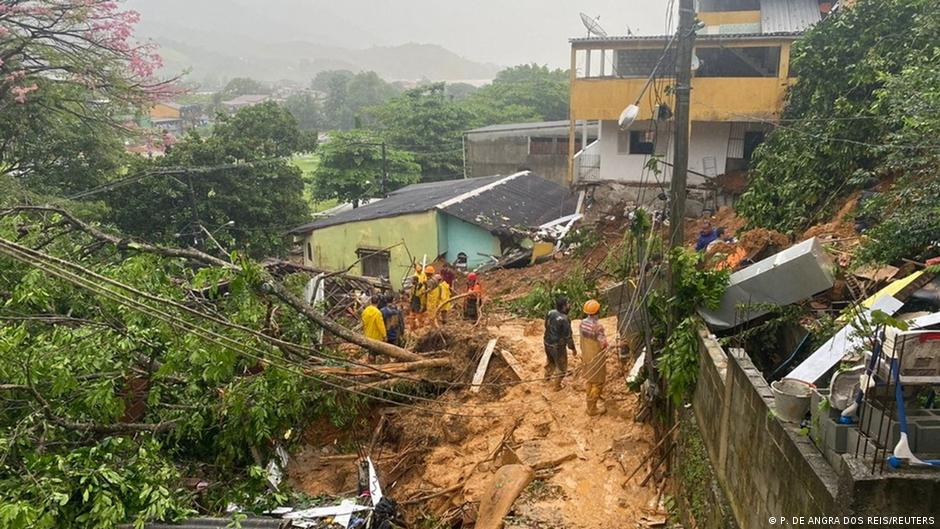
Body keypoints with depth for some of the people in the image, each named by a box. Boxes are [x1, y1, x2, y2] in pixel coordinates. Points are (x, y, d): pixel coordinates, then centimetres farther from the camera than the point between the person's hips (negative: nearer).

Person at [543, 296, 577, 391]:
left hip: (547, 342, 7)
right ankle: (556, 385, 30)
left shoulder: (550, 312, -9)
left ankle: (547, 376, 56)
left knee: (550, 360, 33)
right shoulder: (564, 320, -30)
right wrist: (573, 348, -6)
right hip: (558, 346, -7)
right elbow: (568, 336, -21)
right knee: (561, 367, 17)